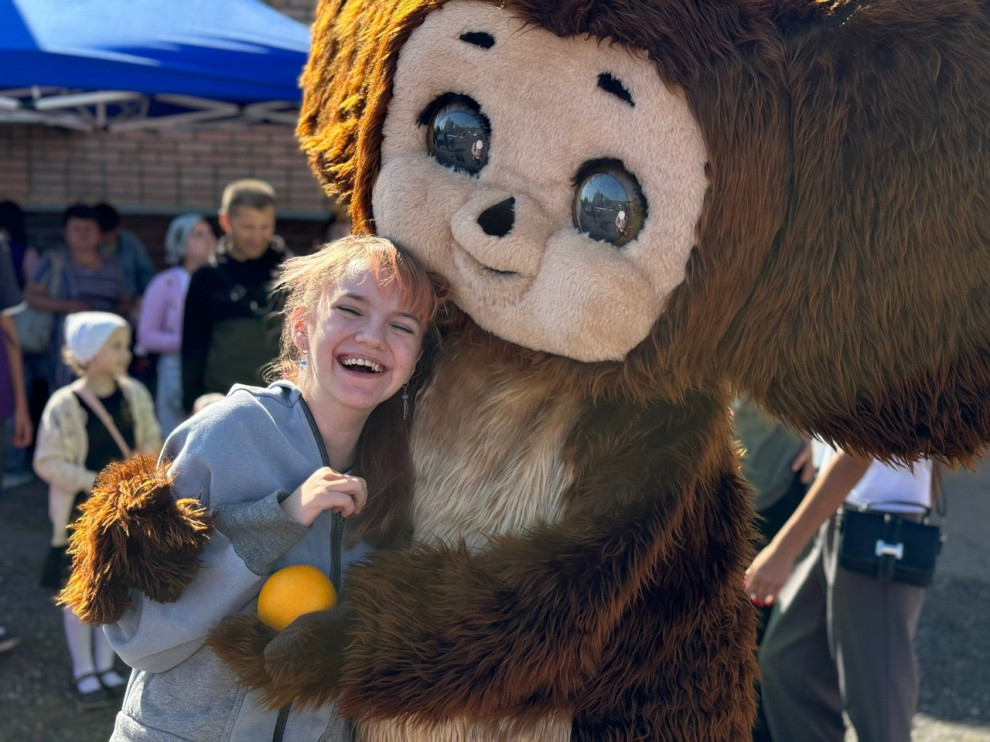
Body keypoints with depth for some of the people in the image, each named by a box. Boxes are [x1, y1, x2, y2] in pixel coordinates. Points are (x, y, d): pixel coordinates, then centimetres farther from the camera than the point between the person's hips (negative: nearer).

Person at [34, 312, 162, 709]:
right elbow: (47, 462, -15)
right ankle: (84, 673, 22)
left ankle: (106, 665, 29)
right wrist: (95, 482, -20)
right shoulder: (64, 405, -18)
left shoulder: (134, 393, -5)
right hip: (81, 512, -4)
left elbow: (150, 442, 6)